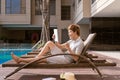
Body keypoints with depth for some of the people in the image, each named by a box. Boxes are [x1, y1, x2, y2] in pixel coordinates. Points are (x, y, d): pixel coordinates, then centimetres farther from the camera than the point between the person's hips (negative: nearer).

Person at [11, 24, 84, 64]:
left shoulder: (80, 43, -15)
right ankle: (35, 59, -2)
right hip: (62, 56, 9)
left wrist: (68, 49, -28)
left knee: (41, 58, -12)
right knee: (49, 43, -1)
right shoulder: (72, 40, 13)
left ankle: (21, 60, 3)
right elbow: (61, 46, 16)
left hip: (66, 60, -9)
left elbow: (76, 59, -22)